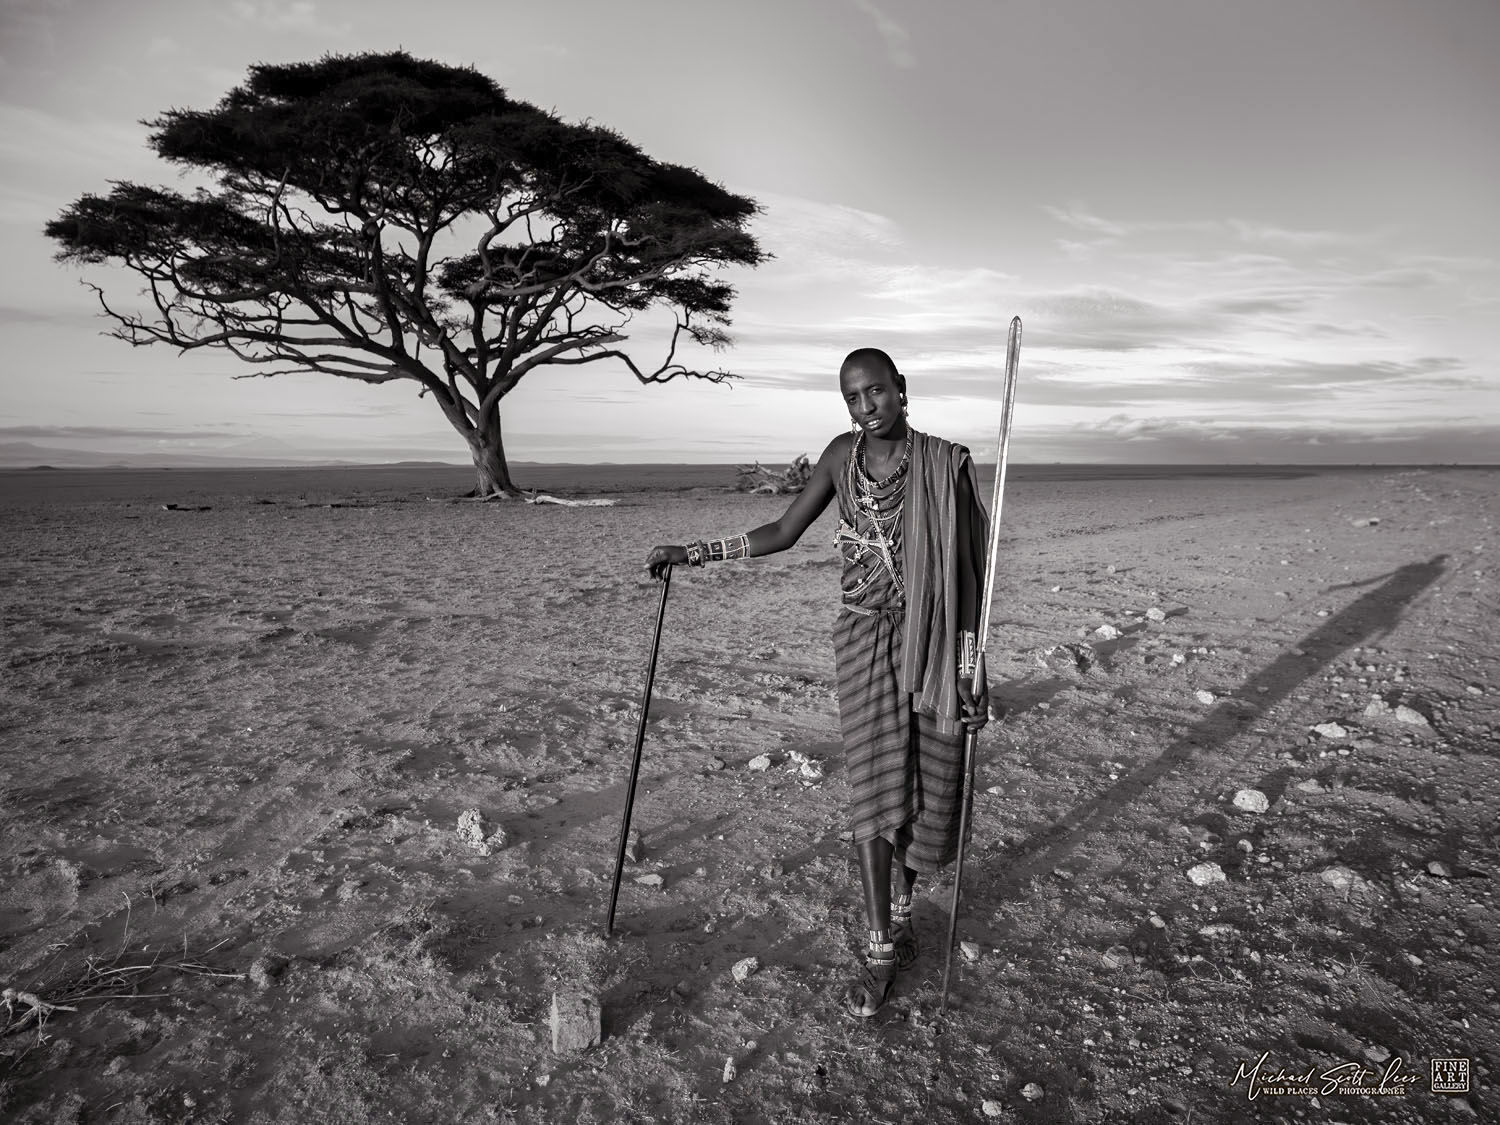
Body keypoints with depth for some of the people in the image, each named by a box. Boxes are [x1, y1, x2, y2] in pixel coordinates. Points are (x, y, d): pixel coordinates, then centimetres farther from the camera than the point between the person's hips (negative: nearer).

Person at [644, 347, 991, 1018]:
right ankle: (881, 951, 12)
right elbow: (783, 533, 10)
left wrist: (973, 669, -6)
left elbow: (965, 572, -4)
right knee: (874, 787, -1)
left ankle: (900, 909, 33)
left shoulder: (944, 464, -6)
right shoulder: (842, 457, 2)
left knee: (928, 785, 7)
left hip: (932, 642, -1)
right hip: (865, 638, 1)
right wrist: (694, 553, 5)